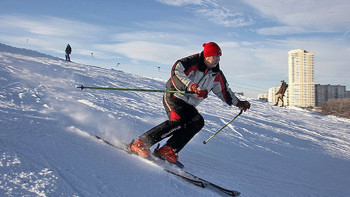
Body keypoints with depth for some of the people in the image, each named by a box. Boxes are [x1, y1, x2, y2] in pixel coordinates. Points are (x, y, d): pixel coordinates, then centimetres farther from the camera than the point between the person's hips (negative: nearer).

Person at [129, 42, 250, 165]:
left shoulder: (216, 75, 8)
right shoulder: (192, 62, -13)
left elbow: (224, 91, 23)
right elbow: (176, 72, -28)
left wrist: (238, 103, 20)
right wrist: (192, 86, -39)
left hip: (188, 105, 7)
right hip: (173, 97, -7)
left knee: (198, 121, -20)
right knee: (178, 121, -30)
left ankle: (167, 150, -24)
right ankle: (140, 143, -26)